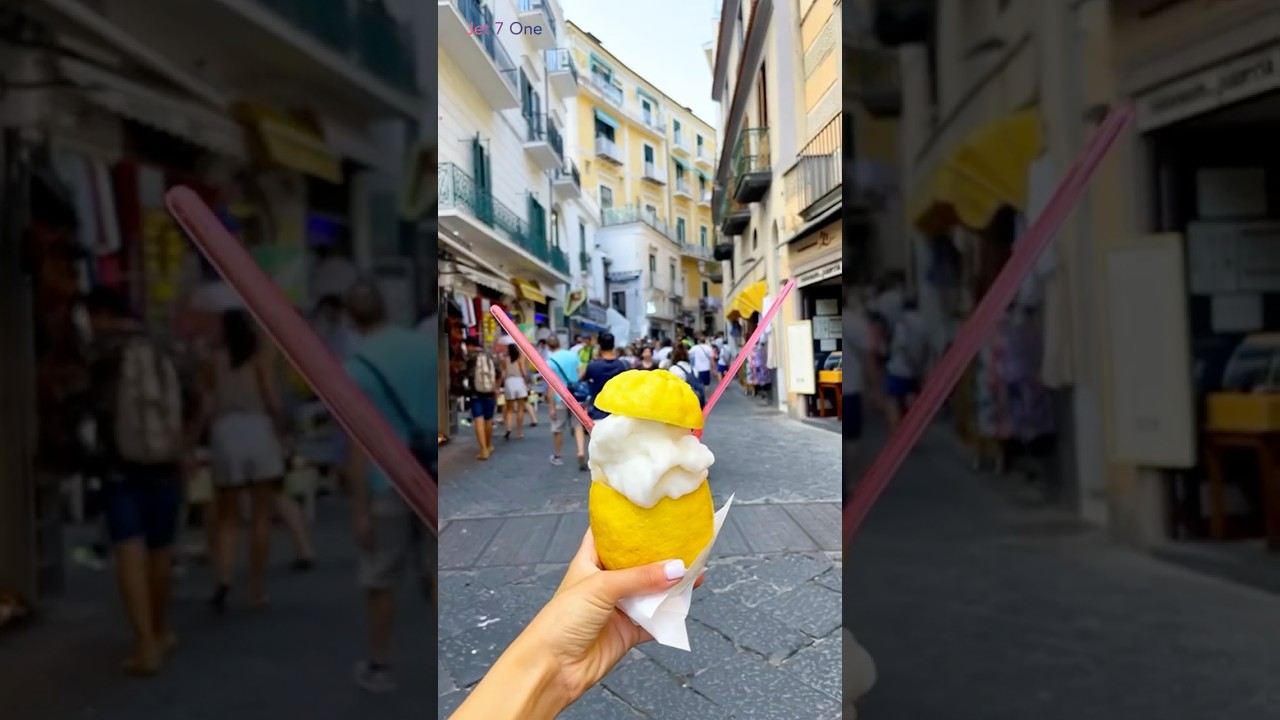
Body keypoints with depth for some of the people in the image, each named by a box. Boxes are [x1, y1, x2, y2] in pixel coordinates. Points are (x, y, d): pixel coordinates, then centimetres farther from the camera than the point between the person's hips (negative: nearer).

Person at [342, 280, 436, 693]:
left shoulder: (356, 366, -10)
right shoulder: (427, 348, 2)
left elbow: (359, 444, -13)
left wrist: (359, 508, -10)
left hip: (387, 487, -3)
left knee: (380, 582, 11)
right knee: (438, 573, 10)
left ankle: (379, 668, 23)